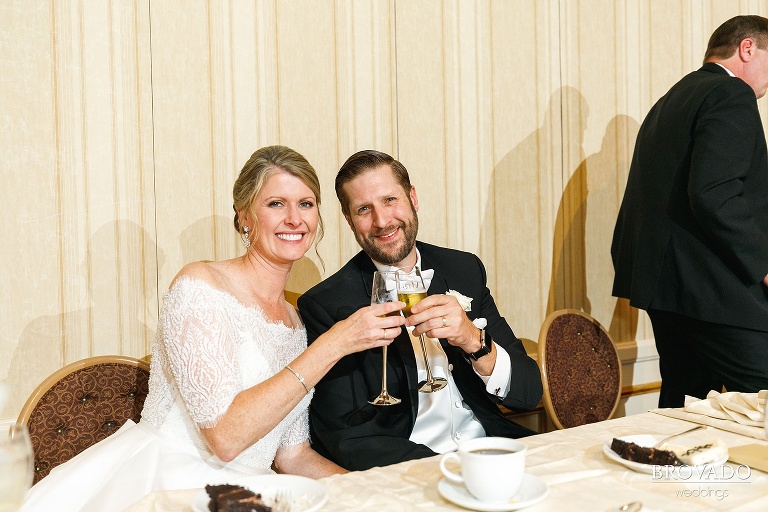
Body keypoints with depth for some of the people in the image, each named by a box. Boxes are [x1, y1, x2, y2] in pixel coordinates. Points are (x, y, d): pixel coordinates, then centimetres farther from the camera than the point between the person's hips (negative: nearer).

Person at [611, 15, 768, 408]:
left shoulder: (671, 100, 21)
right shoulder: (731, 95, -8)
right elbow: (714, 194, -22)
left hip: (663, 284, 10)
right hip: (716, 288, -10)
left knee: (683, 407, 13)